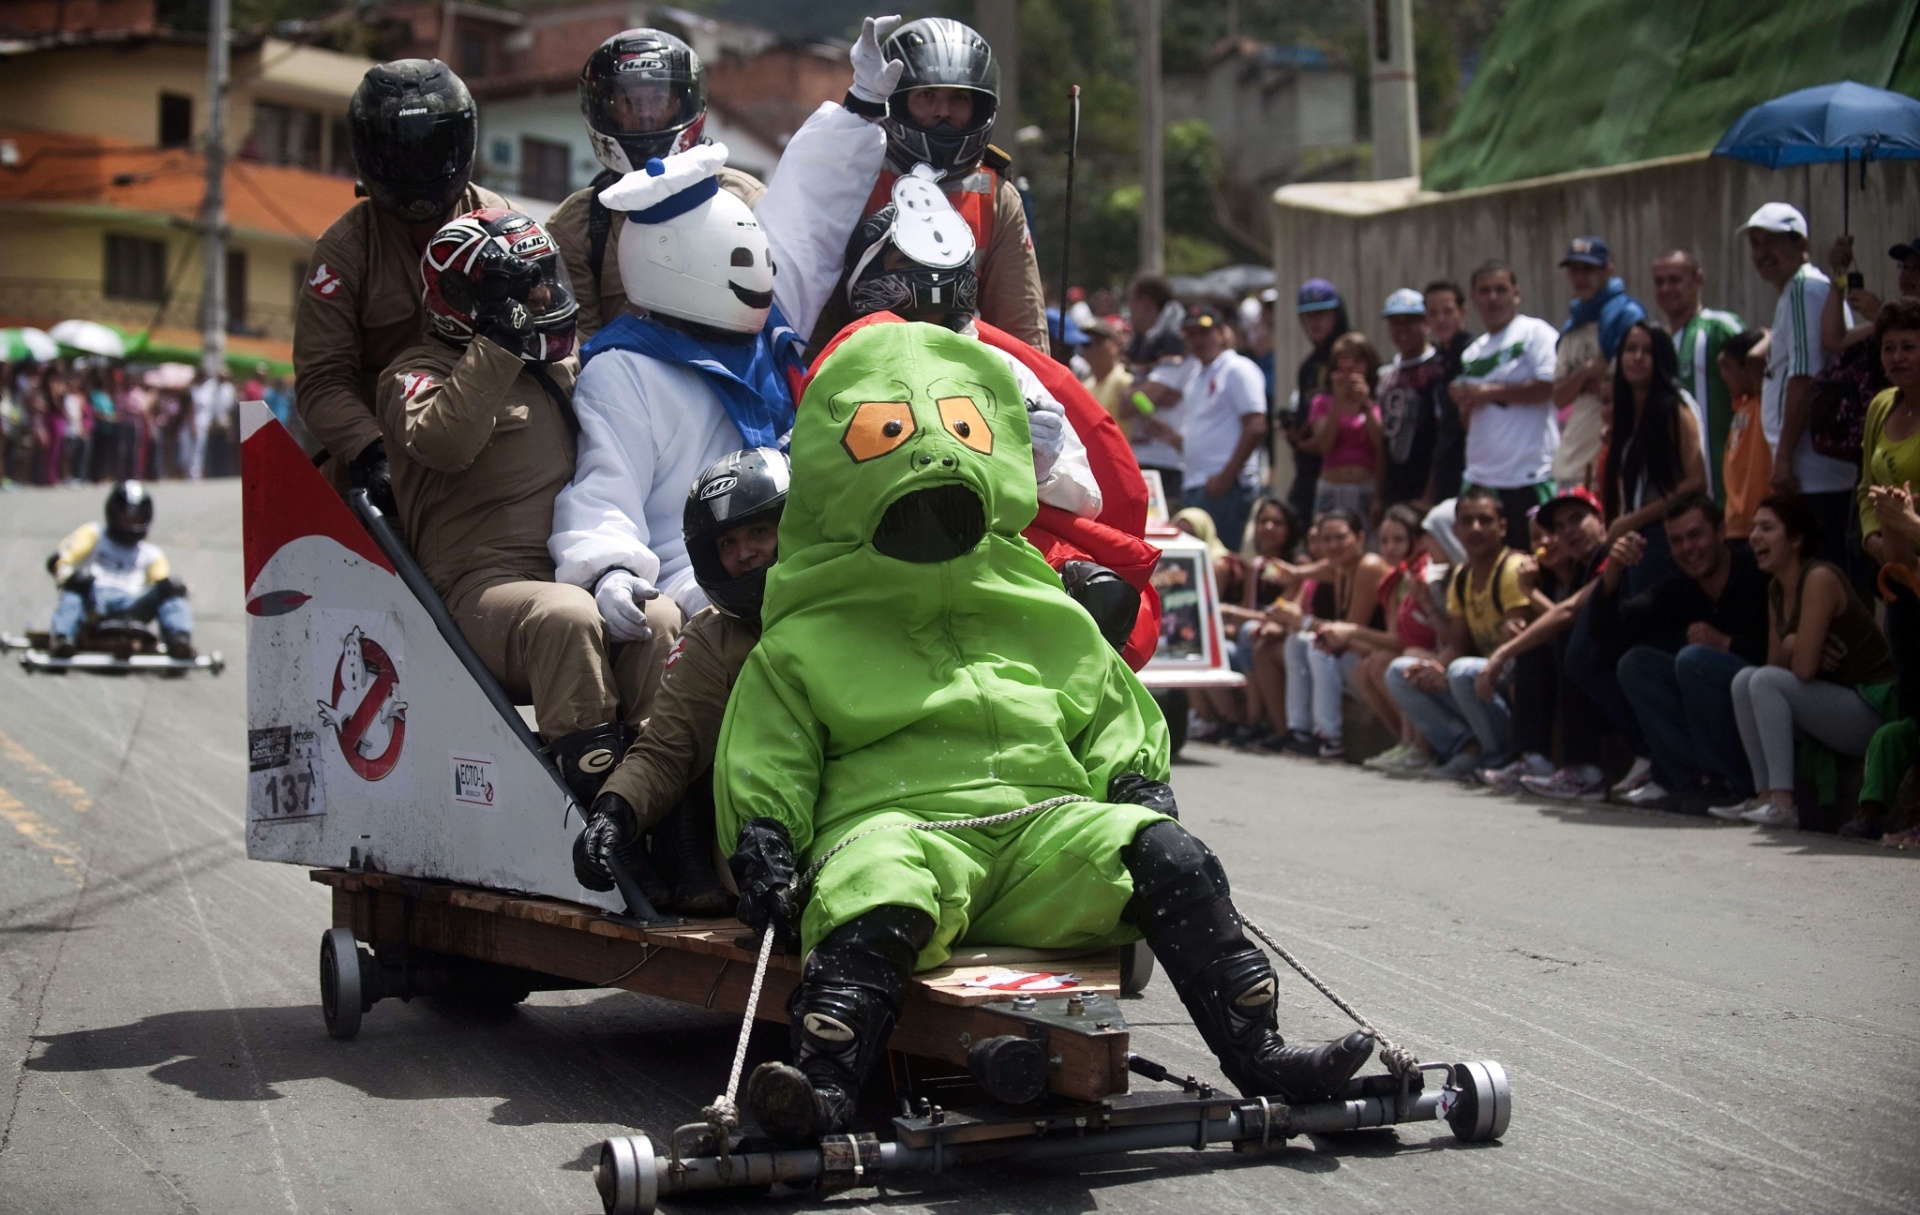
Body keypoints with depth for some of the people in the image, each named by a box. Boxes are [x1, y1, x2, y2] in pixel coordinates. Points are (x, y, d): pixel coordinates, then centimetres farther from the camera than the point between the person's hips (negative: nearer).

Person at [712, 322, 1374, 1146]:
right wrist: (762, 843, -6)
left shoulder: (1047, 621, 29)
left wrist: (1137, 780, 10)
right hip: (896, 821, -4)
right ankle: (823, 1085, -58)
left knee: (1168, 859, -23)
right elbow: (761, 758, 12)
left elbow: (1113, 711, 31)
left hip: (1045, 822, 4)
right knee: (876, 894, -41)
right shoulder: (803, 644, 19)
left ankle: (1258, 1056, -24)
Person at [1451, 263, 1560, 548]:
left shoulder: (1534, 332, -2)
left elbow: (1551, 385, -16)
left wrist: (1491, 392, -10)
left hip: (1528, 477, -7)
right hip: (1481, 479, 7)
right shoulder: (1472, 354, 19)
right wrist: (1465, 404, 1)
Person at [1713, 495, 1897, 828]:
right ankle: (1766, 796, -6)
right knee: (1745, 680, -2)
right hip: (1837, 705, 8)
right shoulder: (1776, 589, 9)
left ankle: (1783, 803, -25)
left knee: (1765, 681, -21)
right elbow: (1777, 662, 7)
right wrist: (1795, 649, -12)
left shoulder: (1820, 578, -18)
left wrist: (1791, 646, -3)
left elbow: (1803, 668, -23)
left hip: (1875, 710, -8)